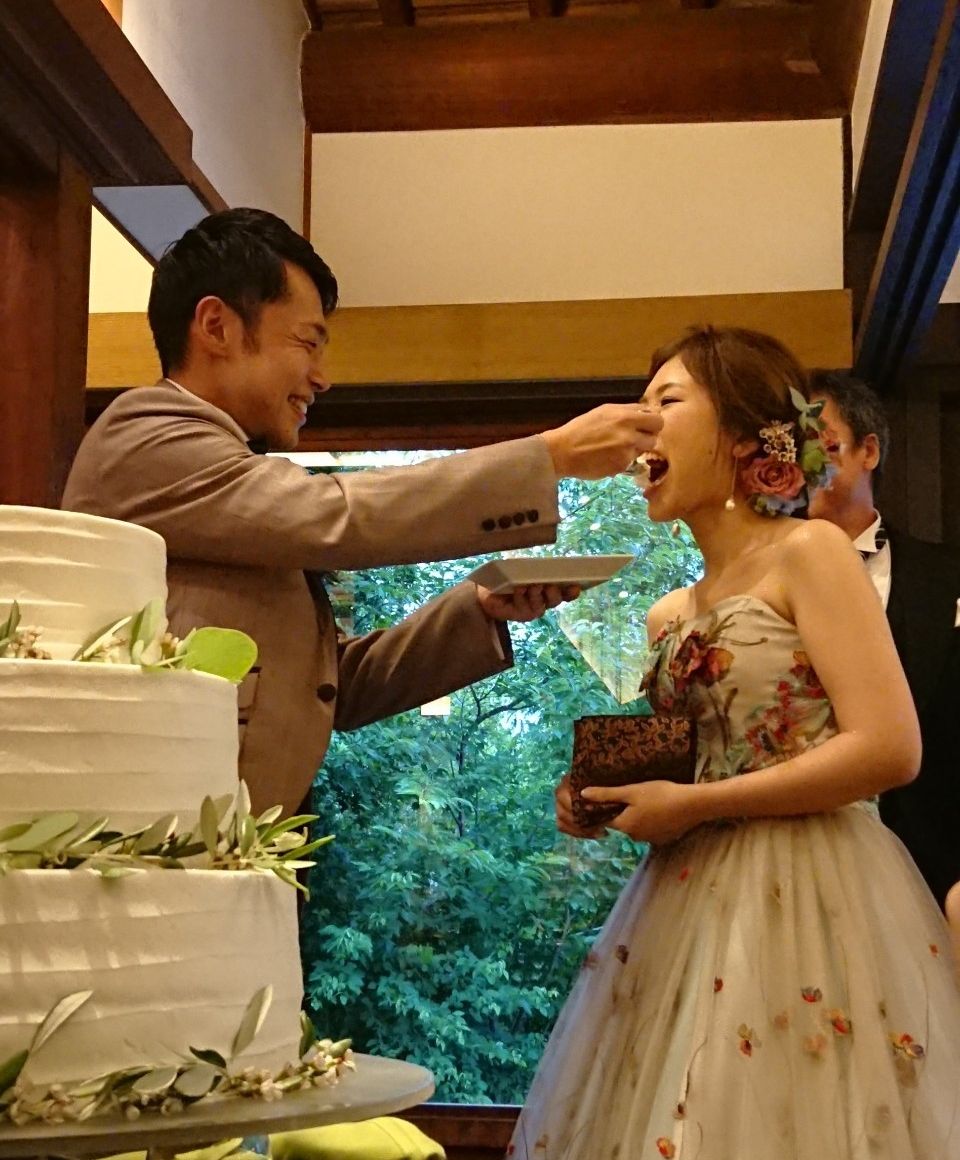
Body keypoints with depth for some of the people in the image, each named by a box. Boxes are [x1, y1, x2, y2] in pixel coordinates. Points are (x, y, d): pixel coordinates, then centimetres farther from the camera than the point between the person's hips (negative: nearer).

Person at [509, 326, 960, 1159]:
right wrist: (611, 799, 2)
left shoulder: (809, 553, -6)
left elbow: (889, 749, -16)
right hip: (693, 907, 7)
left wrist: (694, 805, -14)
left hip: (806, 903, -7)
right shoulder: (670, 617, 14)